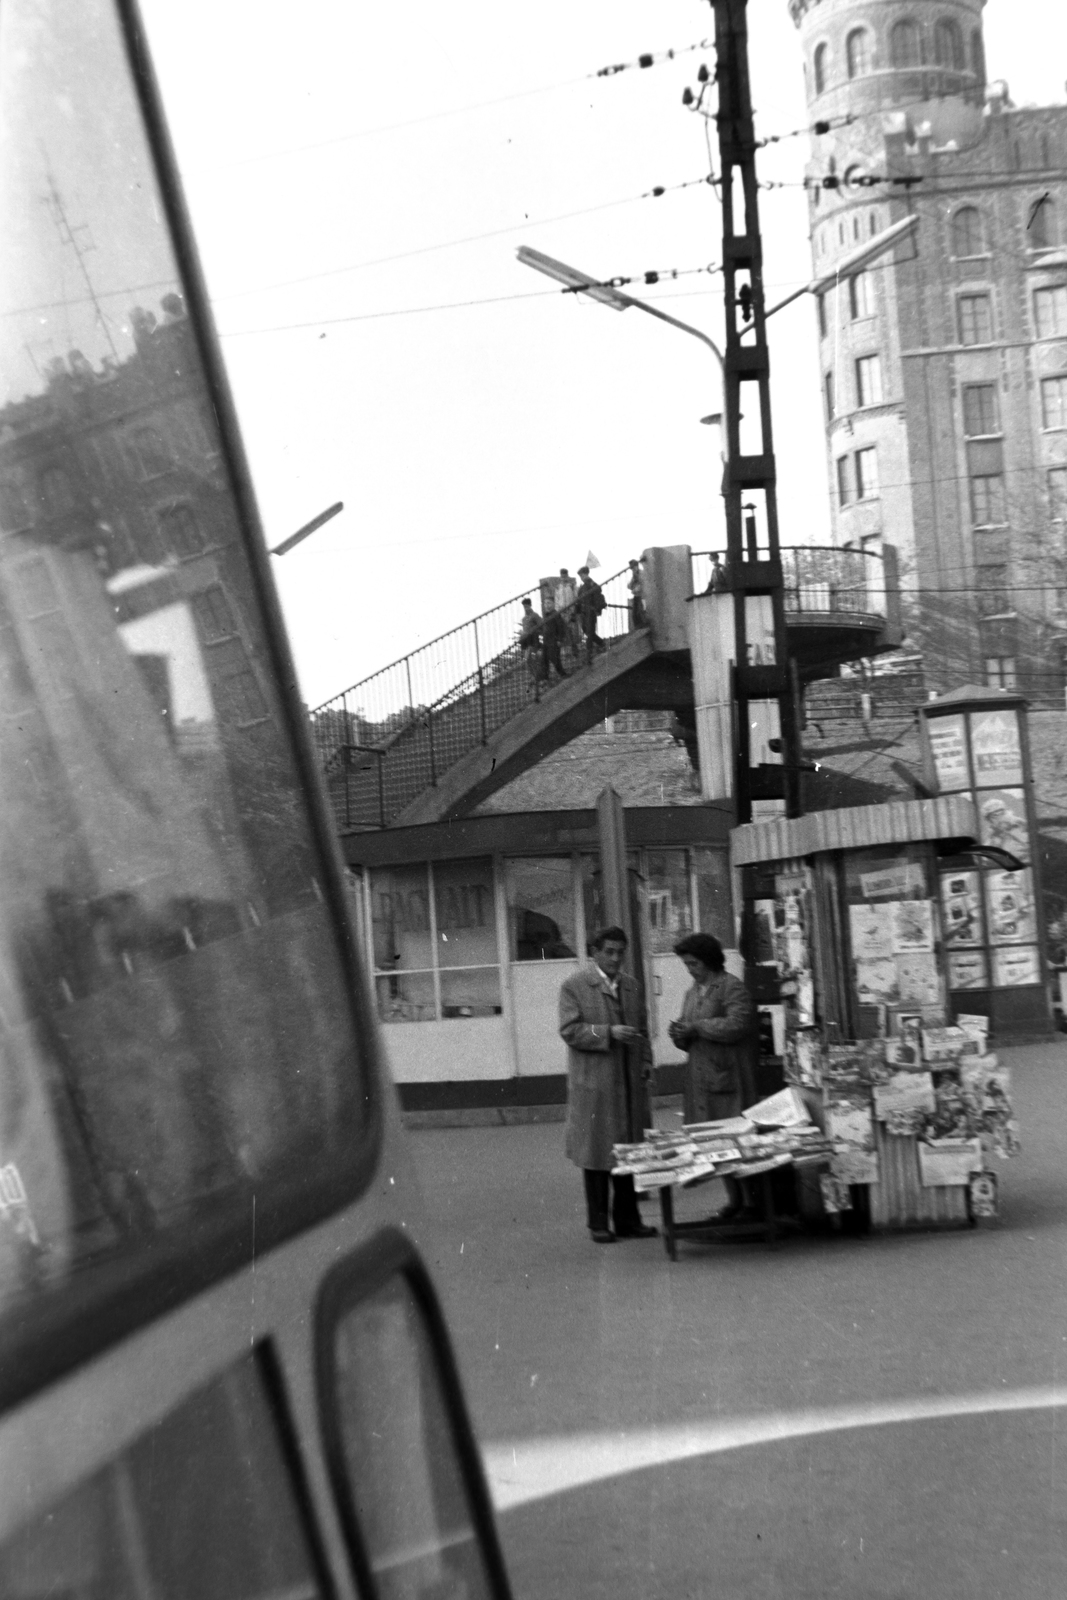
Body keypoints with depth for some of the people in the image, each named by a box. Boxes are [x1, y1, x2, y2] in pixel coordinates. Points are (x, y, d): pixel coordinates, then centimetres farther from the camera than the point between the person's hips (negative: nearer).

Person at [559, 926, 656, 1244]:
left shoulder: (631, 987, 15)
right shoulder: (574, 987, -3)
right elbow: (569, 1030, -10)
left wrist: (645, 1061, 6)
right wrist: (608, 1033, -19)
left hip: (629, 1083, 5)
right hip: (594, 1084, -5)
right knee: (597, 1153, 1)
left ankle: (627, 1220, 16)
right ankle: (598, 1223, 8)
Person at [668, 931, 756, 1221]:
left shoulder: (732, 988, -6)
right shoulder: (693, 993, 20)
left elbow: (737, 1025, -20)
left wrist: (697, 1027, -14)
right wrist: (679, 1034, 1)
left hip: (727, 1076, -8)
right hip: (700, 1078, 8)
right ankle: (735, 1200, 14)